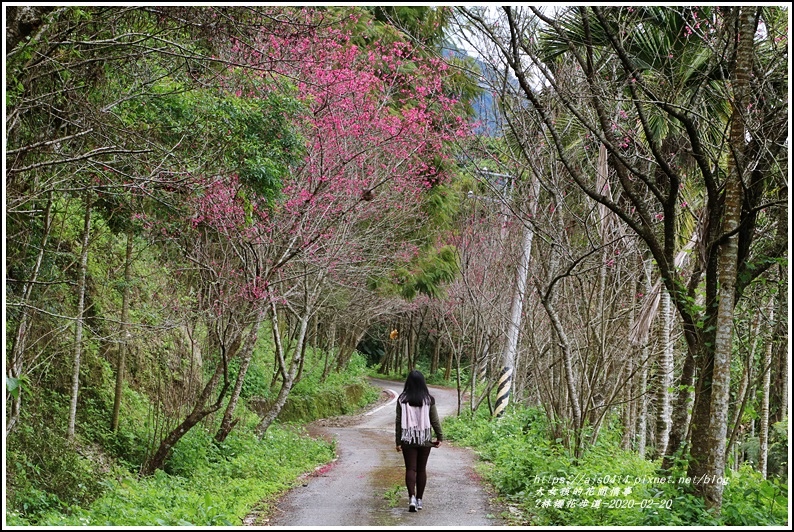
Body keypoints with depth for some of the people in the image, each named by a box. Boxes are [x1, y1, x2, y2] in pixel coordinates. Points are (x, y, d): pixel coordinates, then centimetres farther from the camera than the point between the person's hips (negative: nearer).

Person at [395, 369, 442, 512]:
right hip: (425, 440, 1)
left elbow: (399, 422, -3)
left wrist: (398, 441, 2)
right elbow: (434, 420, 0)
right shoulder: (429, 399, -4)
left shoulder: (402, 399, -5)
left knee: (410, 469, 2)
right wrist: (439, 437, 10)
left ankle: (412, 498, -15)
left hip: (408, 440, -1)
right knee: (422, 469, 11)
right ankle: (419, 500, 15)